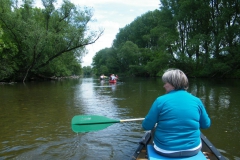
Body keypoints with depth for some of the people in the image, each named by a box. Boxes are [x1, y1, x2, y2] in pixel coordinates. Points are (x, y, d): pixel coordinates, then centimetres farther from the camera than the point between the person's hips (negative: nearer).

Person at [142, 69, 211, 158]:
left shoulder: (161, 100, -15)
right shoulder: (196, 101, -6)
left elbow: (146, 126, -10)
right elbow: (206, 125, 6)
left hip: (164, 151, -2)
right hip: (192, 150, 3)